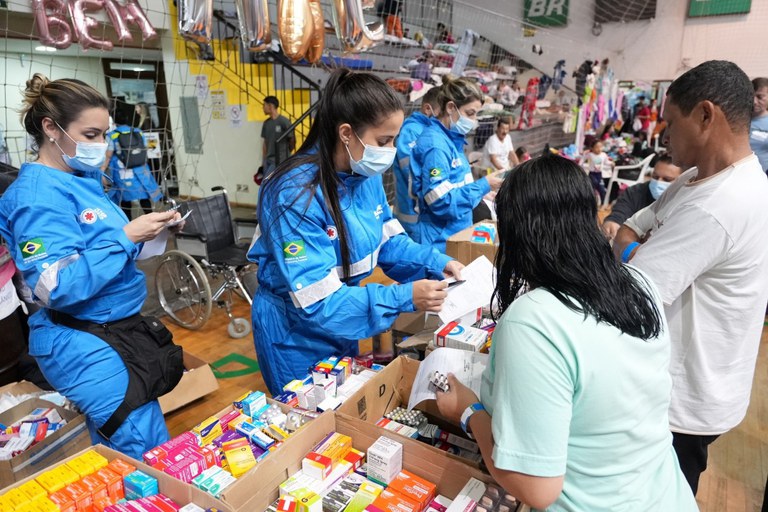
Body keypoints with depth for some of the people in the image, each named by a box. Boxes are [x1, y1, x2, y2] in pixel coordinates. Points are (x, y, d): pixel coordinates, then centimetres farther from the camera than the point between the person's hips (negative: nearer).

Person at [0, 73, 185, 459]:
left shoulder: (82, 179, 9)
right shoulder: (39, 196, -18)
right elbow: (57, 286, -25)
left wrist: (147, 230, 1)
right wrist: (126, 237, -25)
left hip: (116, 331, 9)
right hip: (84, 346, -8)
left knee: (115, 452, 20)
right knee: (151, 458, -1)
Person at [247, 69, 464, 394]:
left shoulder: (366, 174, -8)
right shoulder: (296, 195, -31)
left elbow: (388, 239, 3)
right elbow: (318, 301, -32)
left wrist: (436, 264, -14)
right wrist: (405, 298, -35)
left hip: (340, 328, 7)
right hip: (295, 334, -7)